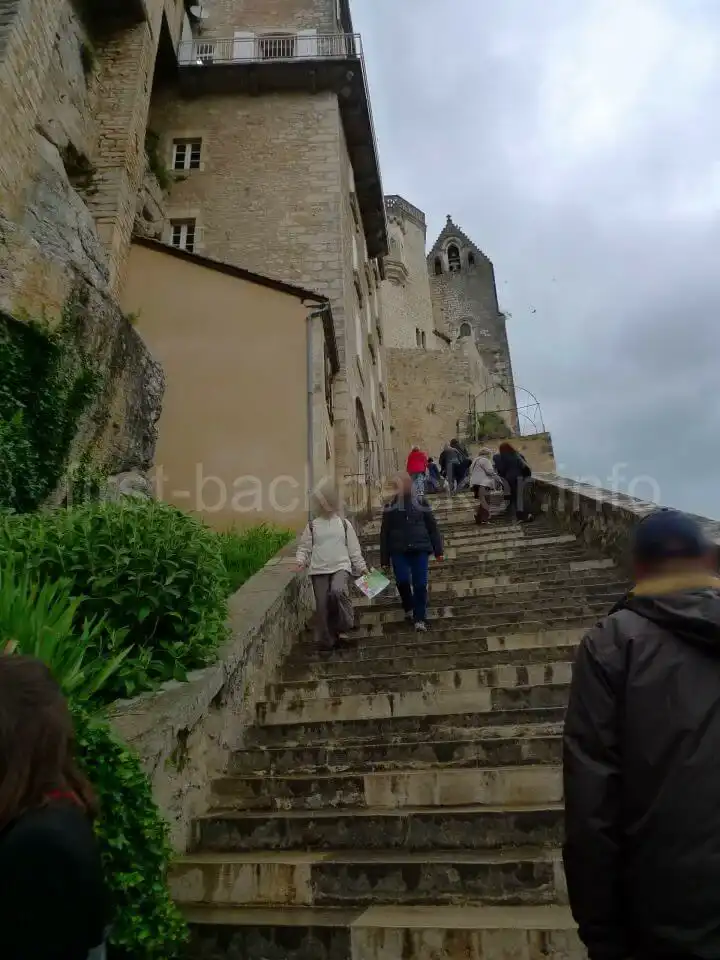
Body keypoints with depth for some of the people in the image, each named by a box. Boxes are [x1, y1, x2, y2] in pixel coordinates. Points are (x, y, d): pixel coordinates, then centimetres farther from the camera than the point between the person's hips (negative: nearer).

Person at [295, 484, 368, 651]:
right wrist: (300, 560, -11)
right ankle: (326, 641, 19)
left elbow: (353, 548, 10)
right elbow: (304, 547, 7)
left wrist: (361, 566, 8)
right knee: (322, 606, 2)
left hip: (341, 566, -1)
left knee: (338, 591, -29)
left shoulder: (344, 523, 7)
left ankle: (344, 624, -4)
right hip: (319, 570, 1)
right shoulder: (312, 525, 6)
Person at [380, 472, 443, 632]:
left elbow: (432, 526, 7)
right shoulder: (390, 506, 6)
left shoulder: (421, 502, 6)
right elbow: (384, 534, 7)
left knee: (420, 584, -4)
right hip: (398, 550, 0)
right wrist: (384, 559, 4)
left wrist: (438, 550, 2)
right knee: (402, 581, -13)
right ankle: (409, 609, 16)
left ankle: (420, 618, 10)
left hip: (419, 548, 0)